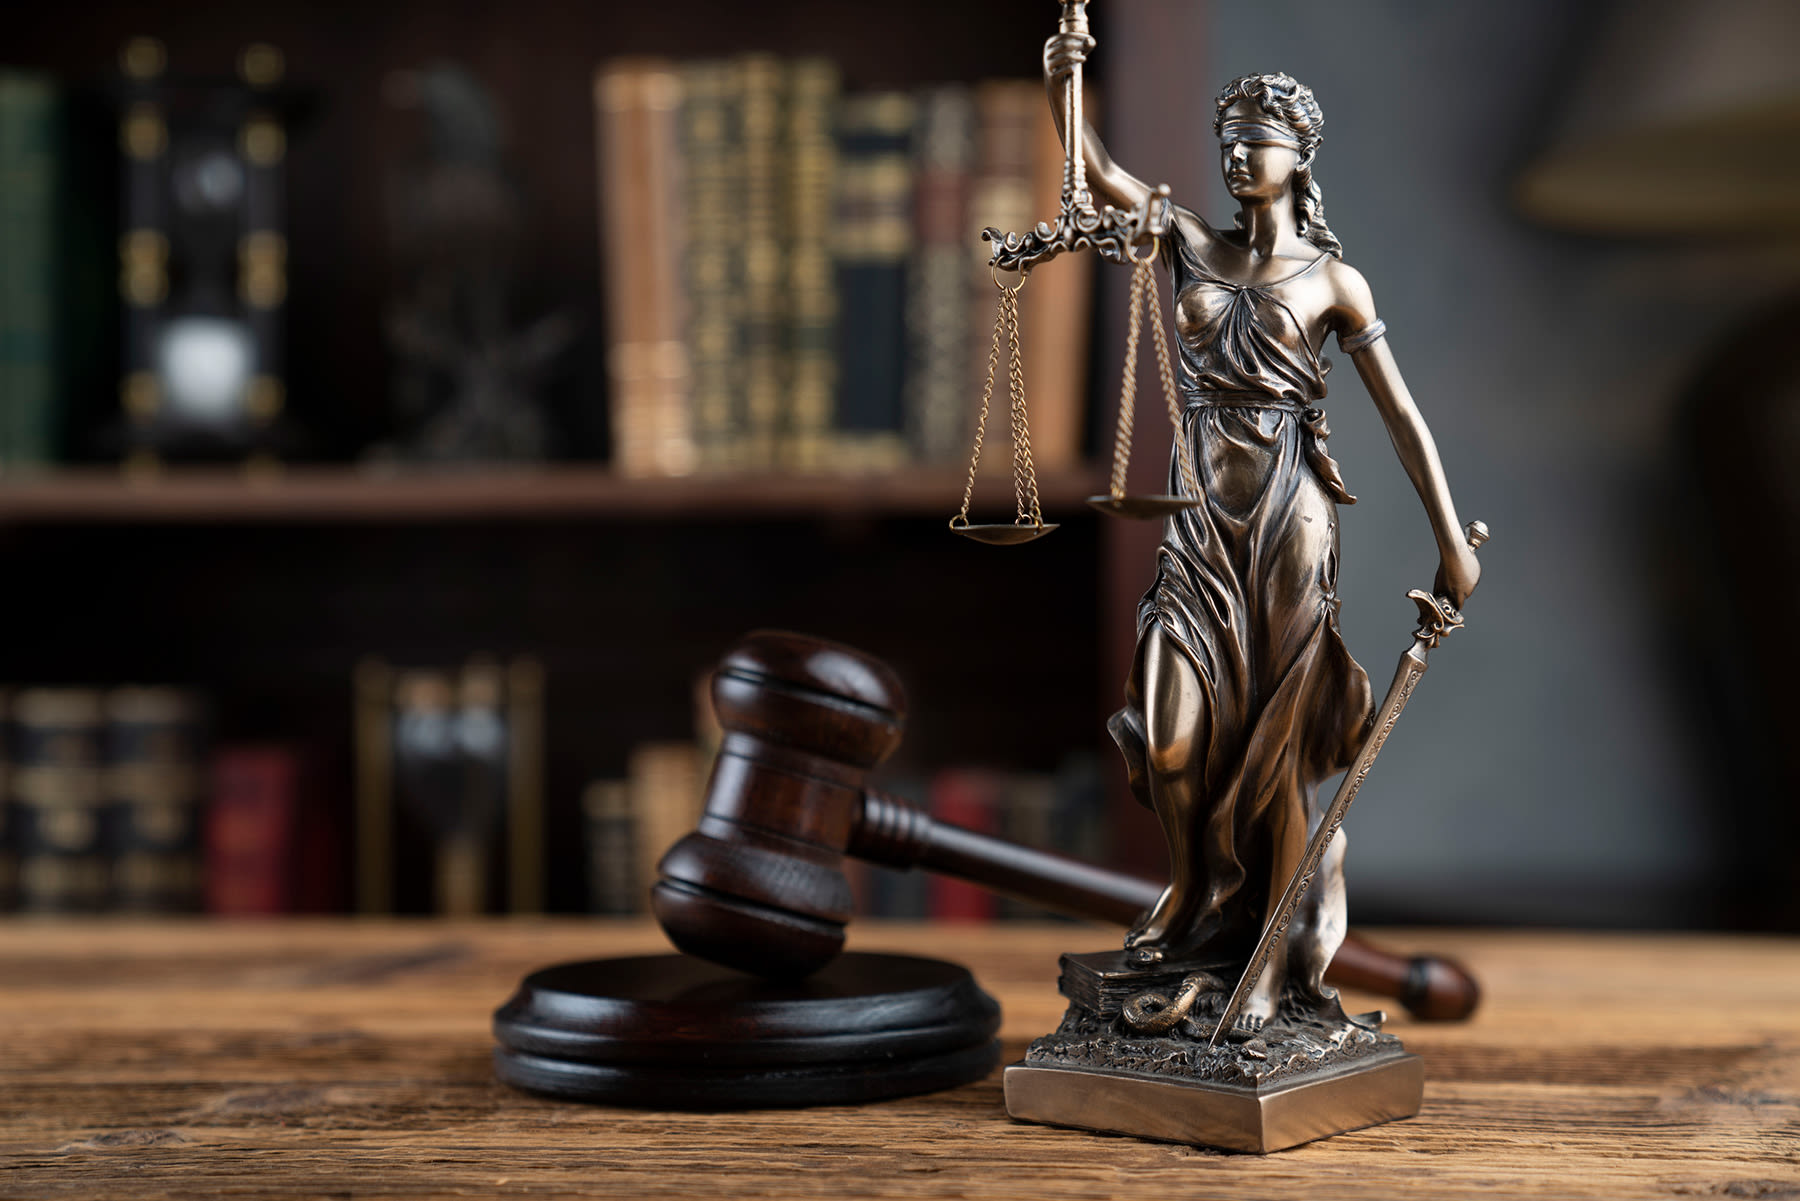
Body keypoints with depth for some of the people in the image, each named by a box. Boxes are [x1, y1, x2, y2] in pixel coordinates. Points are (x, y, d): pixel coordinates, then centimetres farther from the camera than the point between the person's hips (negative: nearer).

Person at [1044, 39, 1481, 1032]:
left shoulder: (1331, 279, 3)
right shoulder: (1191, 246, 10)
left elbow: (1400, 413, 2)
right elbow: (1096, 172, -6)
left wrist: (1452, 541, -2)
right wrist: (1058, 85, -25)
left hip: (1289, 512, -2)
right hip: (1203, 511, 3)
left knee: (1278, 729, -1)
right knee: (1177, 723, -3)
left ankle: (1281, 951, 8)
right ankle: (1202, 900, 23)